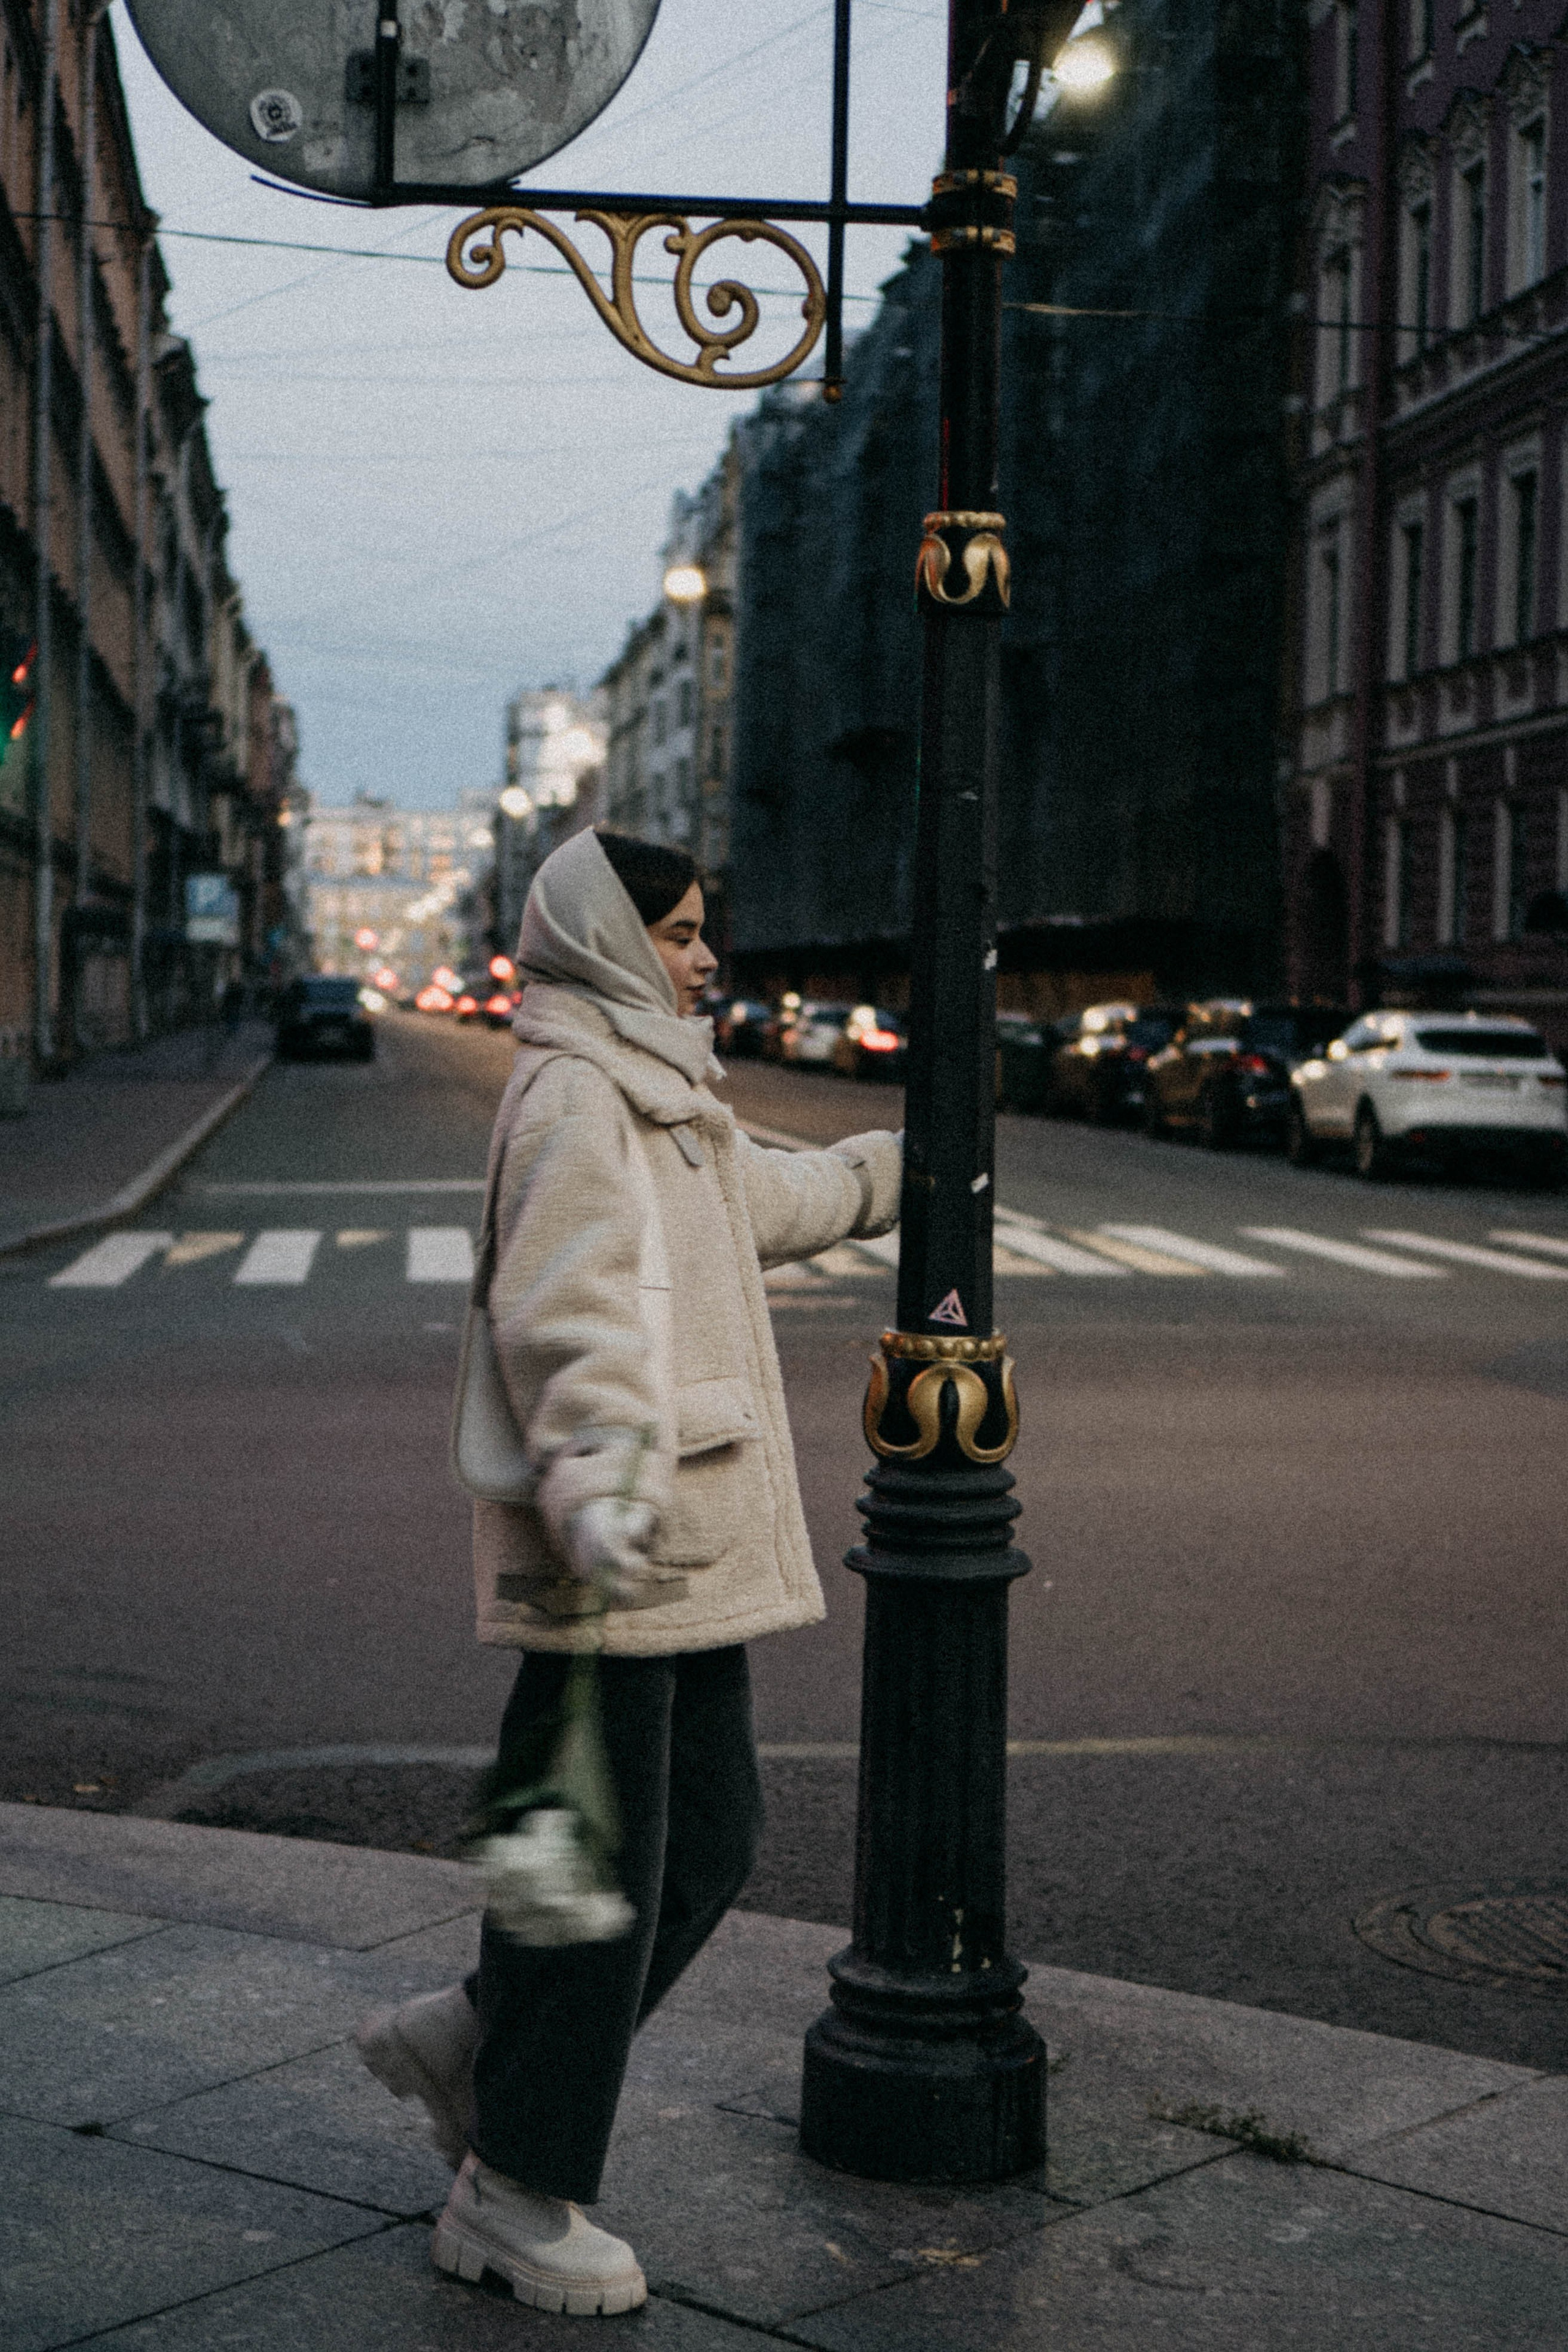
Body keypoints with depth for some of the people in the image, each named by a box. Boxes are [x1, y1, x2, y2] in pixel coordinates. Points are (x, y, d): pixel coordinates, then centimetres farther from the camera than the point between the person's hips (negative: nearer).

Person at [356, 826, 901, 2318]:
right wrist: (601, 1483, -41)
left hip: (685, 1548, 10)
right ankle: (515, 2195, 11)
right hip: (605, 1565, -10)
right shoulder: (573, 1094, -13)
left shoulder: (660, 1100, 20)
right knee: (598, 1869, -3)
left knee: (710, 1839, 14)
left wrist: (897, 1171, 56)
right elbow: (573, 1310, -27)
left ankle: (472, 2042, 28)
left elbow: (760, 1198, 41)